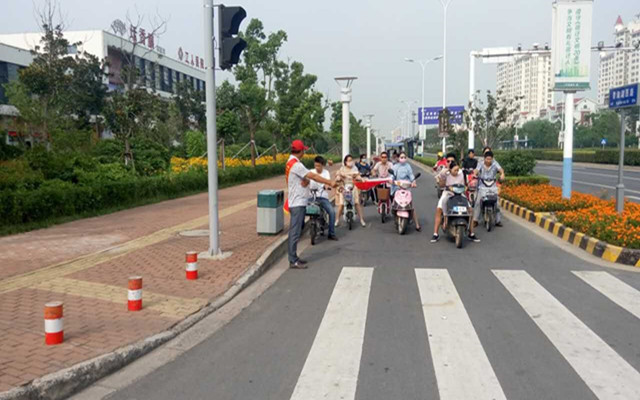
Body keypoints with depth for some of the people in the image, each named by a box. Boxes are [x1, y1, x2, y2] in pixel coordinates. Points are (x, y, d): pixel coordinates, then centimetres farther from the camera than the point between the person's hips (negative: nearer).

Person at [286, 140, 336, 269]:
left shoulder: (291, 163, 15)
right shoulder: (295, 164, -18)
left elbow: (307, 177, 11)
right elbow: (313, 176, -20)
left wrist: (306, 181, -11)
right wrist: (330, 182, -16)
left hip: (298, 202, 11)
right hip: (297, 202, -11)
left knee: (296, 230, 15)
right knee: (295, 231, -8)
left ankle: (294, 257, 22)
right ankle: (293, 261, -5)